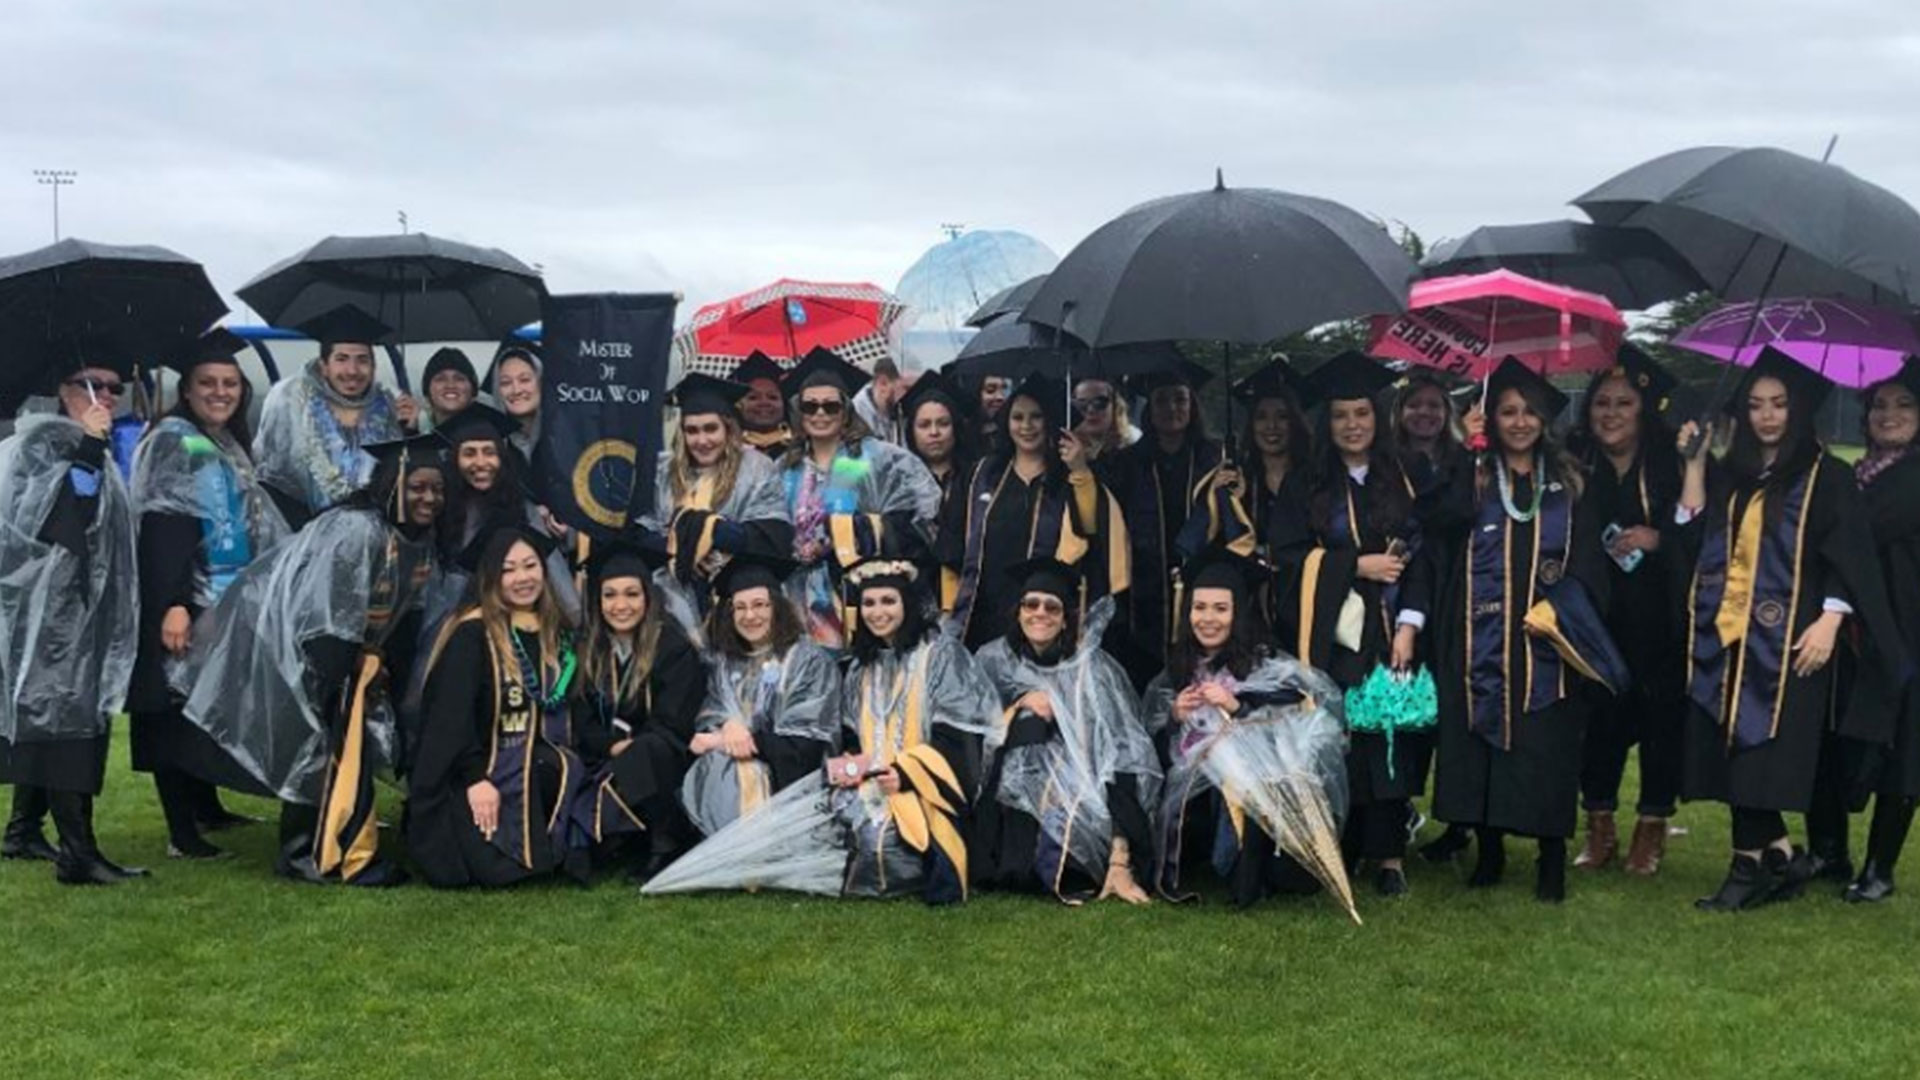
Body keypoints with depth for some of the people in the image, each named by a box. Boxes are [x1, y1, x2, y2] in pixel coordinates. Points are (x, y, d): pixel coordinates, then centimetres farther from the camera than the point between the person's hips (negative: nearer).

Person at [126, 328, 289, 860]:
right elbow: (160, 529, -21)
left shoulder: (229, 445, 15)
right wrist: (172, 605, -29)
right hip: (185, 602, -9)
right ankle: (182, 833, -6)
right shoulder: (174, 441, -10)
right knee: (178, 711, -7)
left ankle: (207, 808, 27)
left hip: (225, 601, 9)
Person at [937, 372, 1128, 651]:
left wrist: (1081, 472, -21)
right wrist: (949, 612, 6)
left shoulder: (1069, 478, 6)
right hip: (984, 616, 3)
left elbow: (1092, 526, -12)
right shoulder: (982, 476, 13)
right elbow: (953, 550, 13)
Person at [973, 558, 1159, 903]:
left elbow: (1119, 757, -21)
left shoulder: (1092, 668, -13)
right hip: (1013, 793, 3)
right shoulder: (993, 659, -3)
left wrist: (1121, 863, -31)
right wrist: (1019, 706, -17)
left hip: (1081, 789, -3)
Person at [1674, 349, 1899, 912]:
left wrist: (1829, 620, -16)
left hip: (1788, 637, -5)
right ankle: (1778, 856, 12)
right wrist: (1693, 463, 4)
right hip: (1728, 634, 5)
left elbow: (1848, 555, -4)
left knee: (1758, 749, -10)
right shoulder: (1730, 475, 15)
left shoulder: (1825, 475, 1)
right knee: (1734, 751, 2)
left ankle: (1754, 863, -2)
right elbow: (1693, 535, 5)